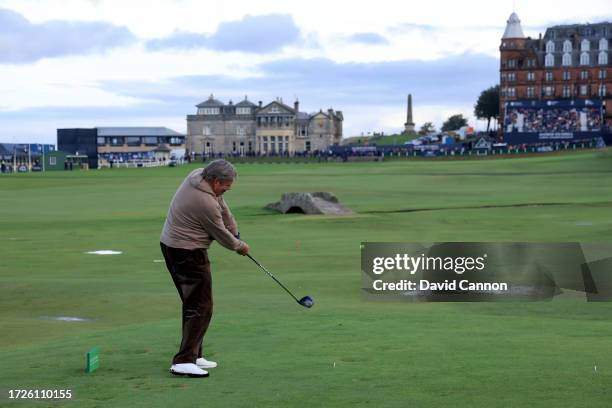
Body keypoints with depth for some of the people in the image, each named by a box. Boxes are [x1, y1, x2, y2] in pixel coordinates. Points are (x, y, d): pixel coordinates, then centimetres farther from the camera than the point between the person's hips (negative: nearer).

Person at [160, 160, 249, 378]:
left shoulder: (198, 174, 0)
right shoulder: (206, 203, -25)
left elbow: (222, 206, 12)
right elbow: (221, 235, -9)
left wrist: (235, 230, 12)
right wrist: (239, 246, 9)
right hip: (188, 254, -11)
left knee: (192, 303, 16)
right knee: (201, 307, -10)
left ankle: (193, 355, 22)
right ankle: (183, 361, -14)